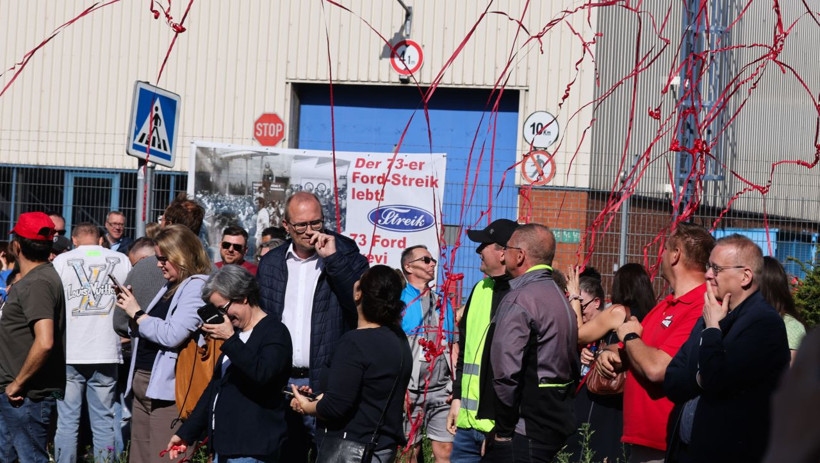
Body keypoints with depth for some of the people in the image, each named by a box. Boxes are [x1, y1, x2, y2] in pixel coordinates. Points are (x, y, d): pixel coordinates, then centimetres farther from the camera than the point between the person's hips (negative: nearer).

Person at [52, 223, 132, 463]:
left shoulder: (62, 260, 2)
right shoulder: (121, 260, 6)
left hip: (69, 352, -1)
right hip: (107, 351, 1)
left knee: (67, 421, 2)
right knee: (104, 422, 5)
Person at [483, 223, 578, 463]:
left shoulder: (518, 301, -15)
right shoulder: (560, 297, 16)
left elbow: (506, 373, -21)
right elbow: (572, 368, 20)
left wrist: (503, 430, -13)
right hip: (557, 424, 10)